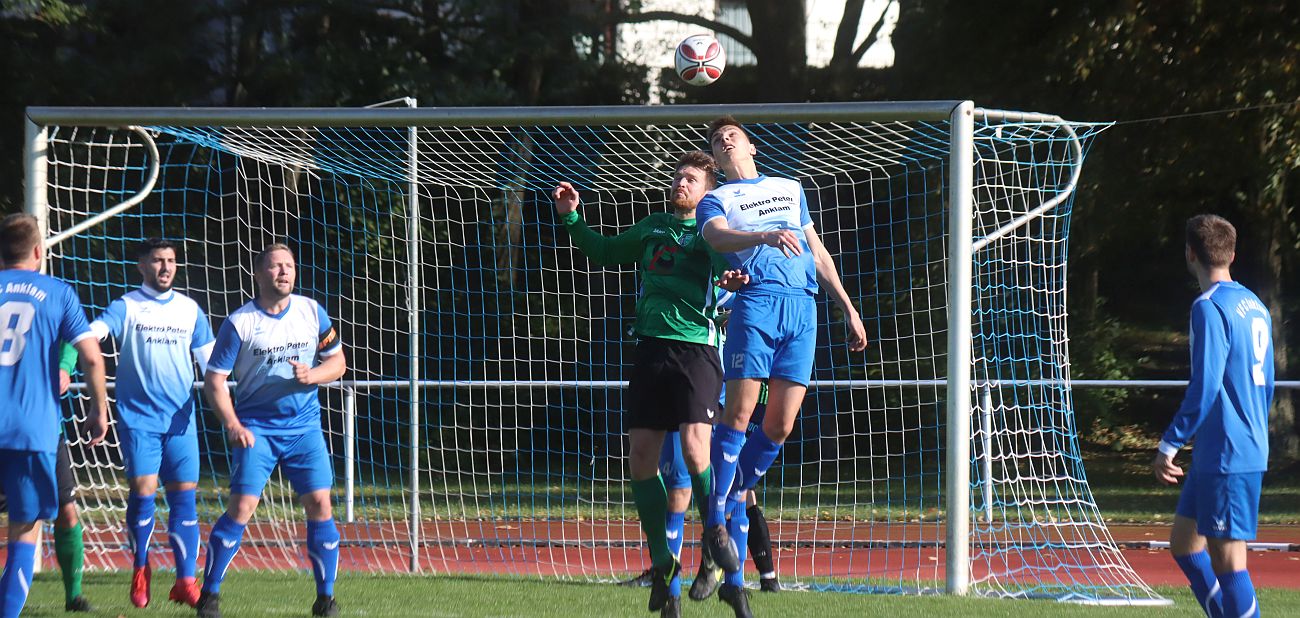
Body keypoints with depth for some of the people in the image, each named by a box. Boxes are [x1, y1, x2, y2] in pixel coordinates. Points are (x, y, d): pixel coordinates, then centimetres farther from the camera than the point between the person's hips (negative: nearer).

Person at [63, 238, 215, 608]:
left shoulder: (190, 310, 12)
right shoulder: (126, 307, 1)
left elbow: (210, 361, 19)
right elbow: (92, 332, -17)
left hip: (180, 420, 3)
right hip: (138, 417, -3)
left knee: (185, 497, -2)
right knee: (143, 492, -9)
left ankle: (186, 581, 2)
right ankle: (140, 570, 13)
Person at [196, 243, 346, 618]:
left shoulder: (312, 312, 5)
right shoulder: (240, 323, -5)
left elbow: (337, 362, 12)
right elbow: (214, 379, -5)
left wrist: (312, 375, -10)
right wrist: (231, 424, -18)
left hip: (304, 428, 3)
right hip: (256, 429, -3)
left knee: (319, 504, -6)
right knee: (241, 508, -12)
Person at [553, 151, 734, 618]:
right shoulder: (652, 228, 21)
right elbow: (606, 253, 35)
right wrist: (572, 219, 25)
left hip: (696, 347, -5)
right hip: (651, 348, 5)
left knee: (694, 451, -19)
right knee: (641, 456, 1)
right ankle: (662, 560, 13)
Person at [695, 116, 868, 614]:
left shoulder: (790, 189, 28)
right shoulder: (716, 200, 12)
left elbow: (818, 252, 30)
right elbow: (718, 237, -10)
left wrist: (848, 309, 24)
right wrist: (766, 236, -29)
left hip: (803, 309, 4)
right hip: (756, 301, -4)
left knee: (780, 427, -3)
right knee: (739, 413, -15)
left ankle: (731, 504, 11)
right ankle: (716, 521, -9)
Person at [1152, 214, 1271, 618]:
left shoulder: (1210, 308, -13)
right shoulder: (1255, 307, 14)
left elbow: (1204, 387, -19)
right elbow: (1265, 384, 21)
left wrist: (1170, 443, -14)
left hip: (1227, 456, -9)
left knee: (1228, 557, -7)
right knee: (1183, 542, 16)